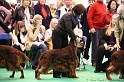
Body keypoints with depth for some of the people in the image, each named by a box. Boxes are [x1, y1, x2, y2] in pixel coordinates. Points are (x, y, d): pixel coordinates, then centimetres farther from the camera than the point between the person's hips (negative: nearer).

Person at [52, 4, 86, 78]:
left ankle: (65, 72, 9)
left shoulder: (75, 17, 3)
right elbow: (68, 29, -28)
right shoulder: (68, 16, -23)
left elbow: (71, 29, 5)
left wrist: (75, 36, -7)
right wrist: (75, 38, -24)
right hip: (57, 35, -9)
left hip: (64, 36, 9)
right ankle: (56, 73, 0)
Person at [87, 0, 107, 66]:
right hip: (95, 28, -6)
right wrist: (91, 27, -14)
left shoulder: (104, 6, 11)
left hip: (102, 28, 6)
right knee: (95, 45, -1)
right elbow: (89, 17, -10)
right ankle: (94, 61, 5)